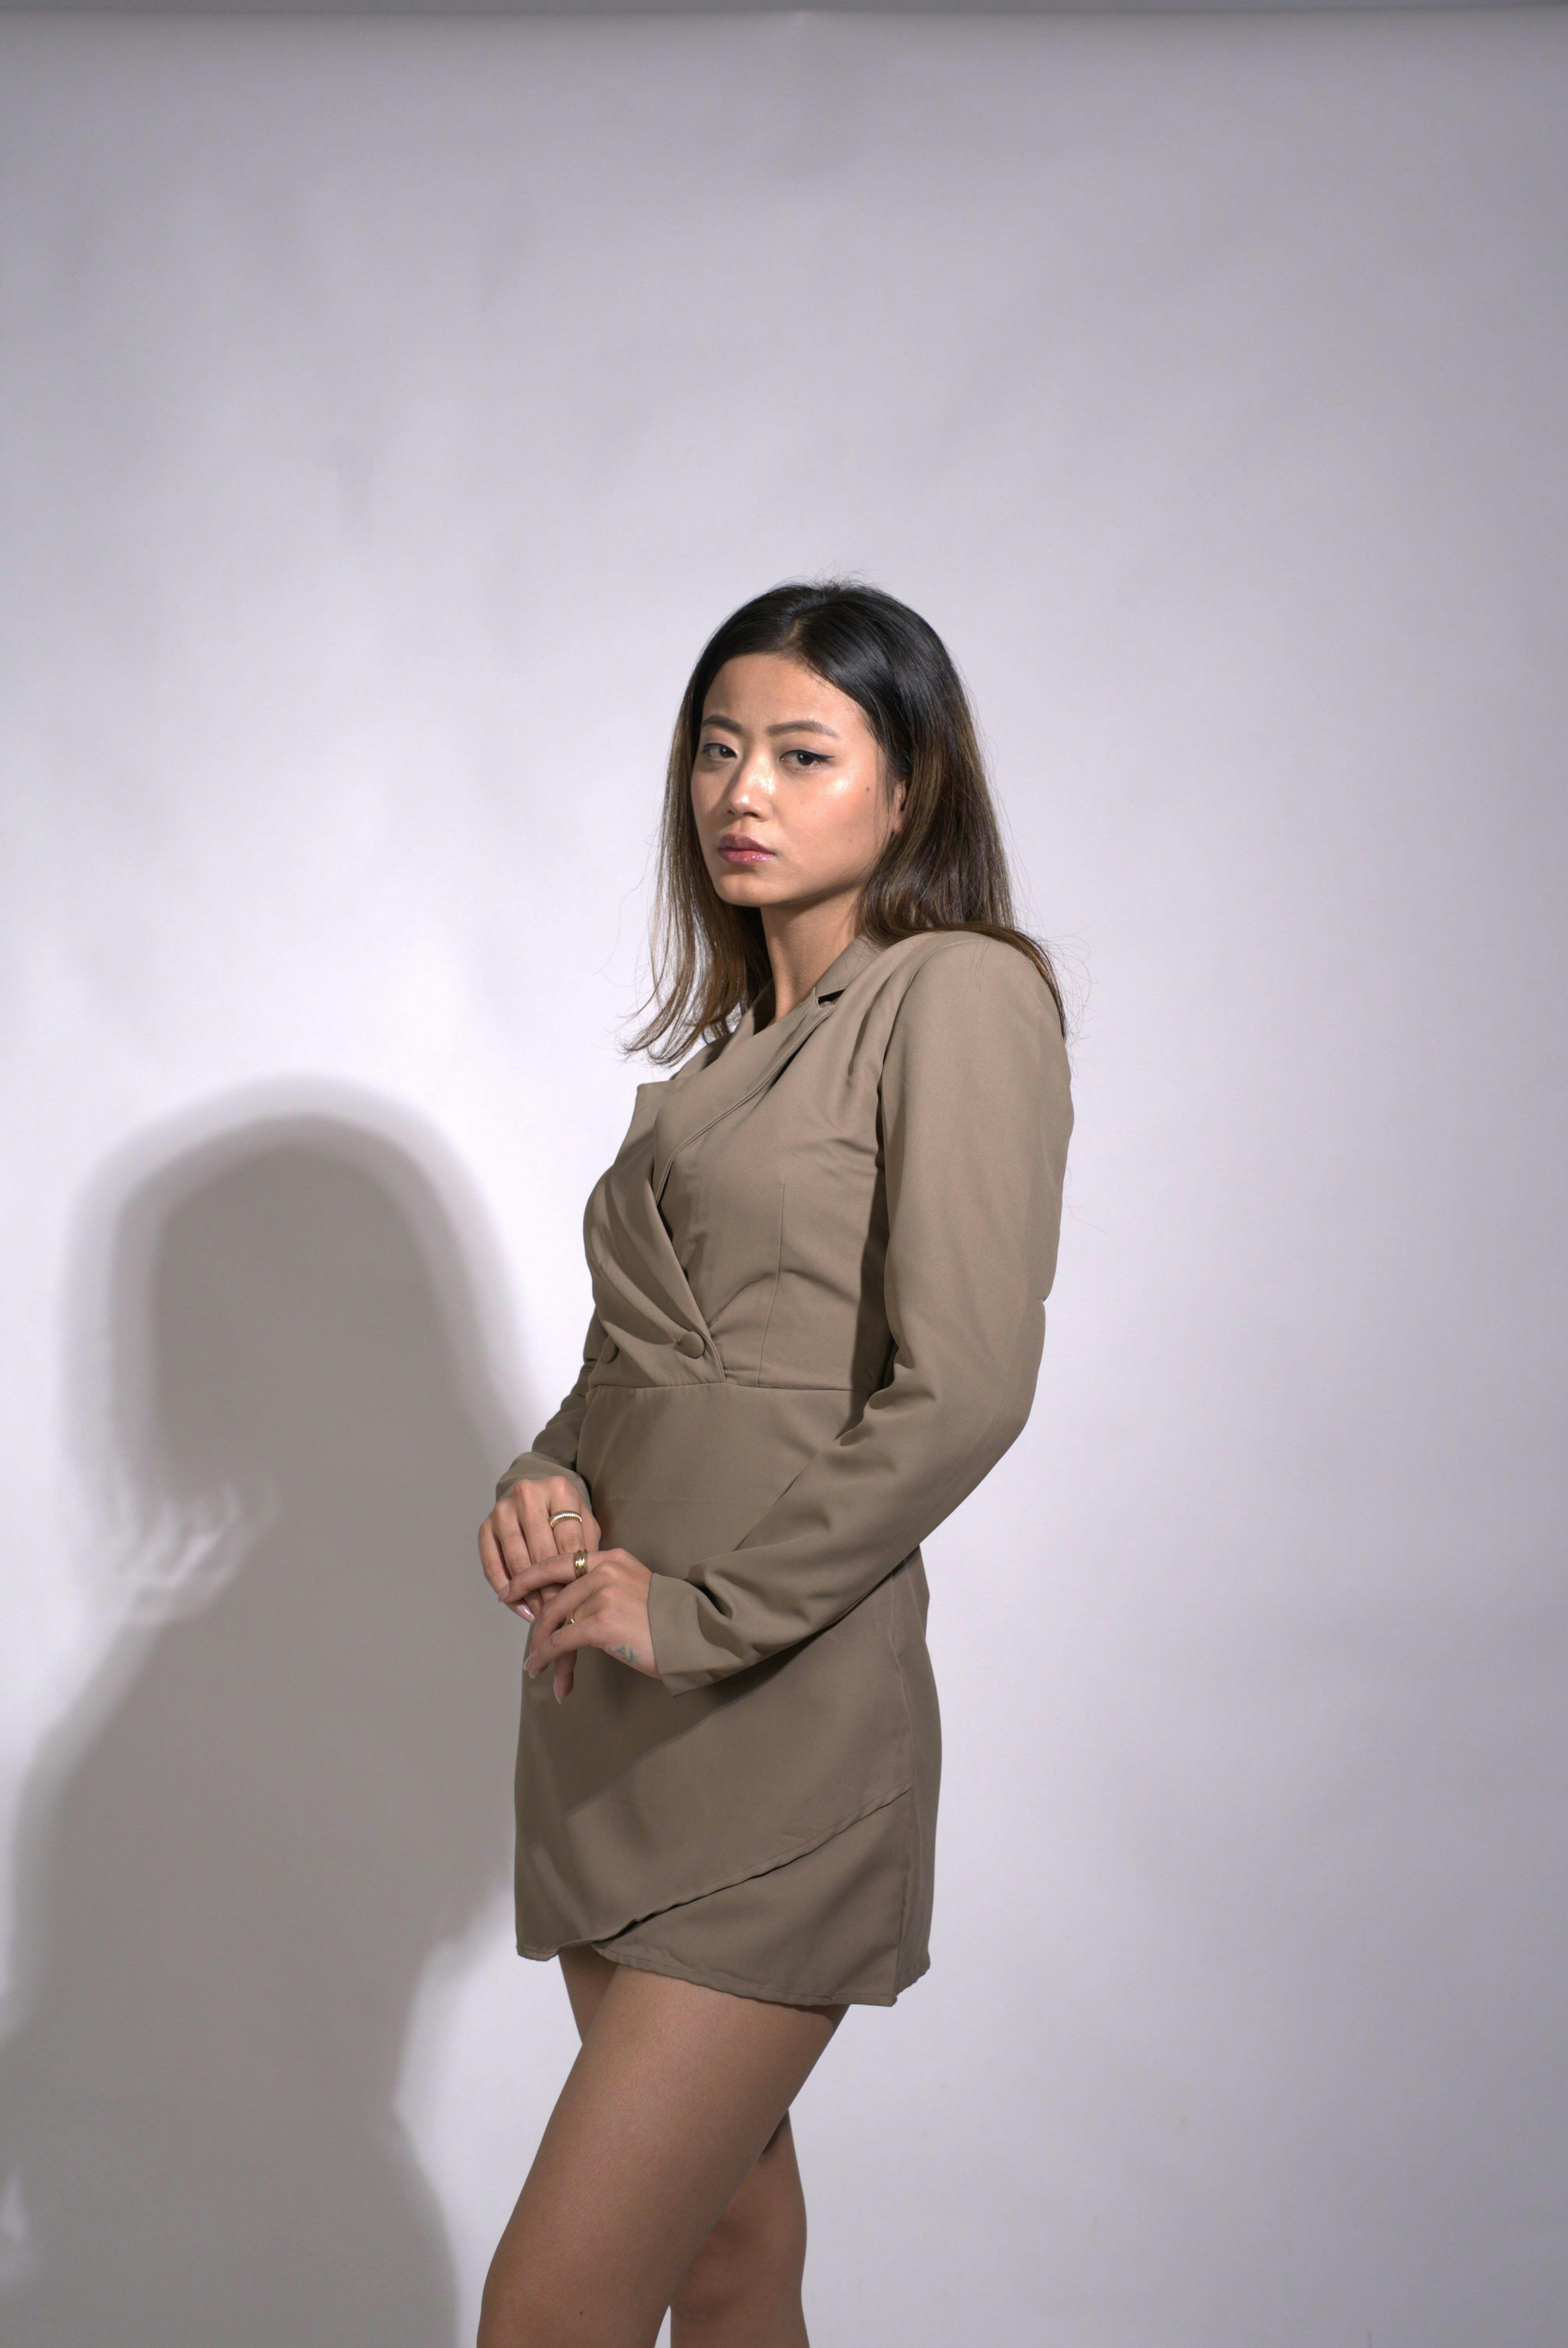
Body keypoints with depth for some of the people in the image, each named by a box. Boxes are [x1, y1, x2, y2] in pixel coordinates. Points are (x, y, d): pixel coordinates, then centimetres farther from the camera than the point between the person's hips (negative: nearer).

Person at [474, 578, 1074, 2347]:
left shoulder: (960, 995, -7)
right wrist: (547, 1482, -1)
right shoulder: (726, 1044, 17)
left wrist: (697, 1603, -14)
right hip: (613, 1729, 8)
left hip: (779, 1728, -8)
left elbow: (962, 1391, -16)